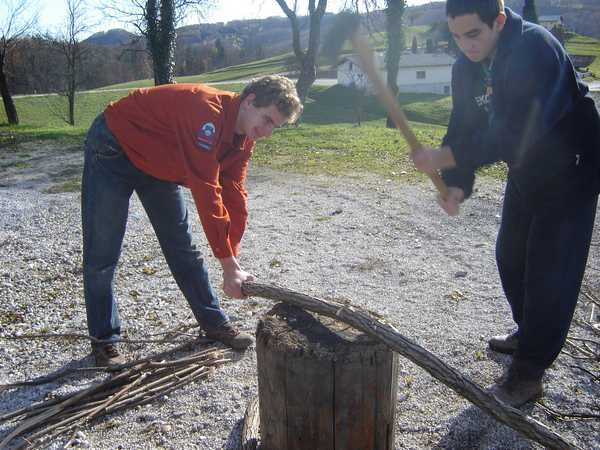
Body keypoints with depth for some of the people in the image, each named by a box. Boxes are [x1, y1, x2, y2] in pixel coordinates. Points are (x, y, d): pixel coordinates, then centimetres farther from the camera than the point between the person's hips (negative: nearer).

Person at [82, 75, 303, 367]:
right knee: (101, 256, -3)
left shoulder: (243, 138, -7)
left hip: (158, 163, 8)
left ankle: (214, 323, 18)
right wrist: (228, 265, -36)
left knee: (182, 247, 8)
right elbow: (207, 192, -39)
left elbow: (234, 197, -7)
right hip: (113, 150, -7)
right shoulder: (208, 110, -35)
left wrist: (233, 259, -13)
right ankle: (104, 339, 14)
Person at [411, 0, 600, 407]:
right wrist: (458, 185, -16)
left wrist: (443, 158, -37)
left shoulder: (536, 48, -29)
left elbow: (515, 132, -37)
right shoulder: (467, 67, -5)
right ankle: (530, 333, 37)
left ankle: (529, 372, 4)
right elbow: (465, 128, -3)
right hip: (526, 168, 8)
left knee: (550, 268, -7)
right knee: (511, 255, 14)